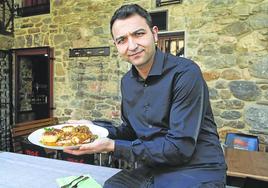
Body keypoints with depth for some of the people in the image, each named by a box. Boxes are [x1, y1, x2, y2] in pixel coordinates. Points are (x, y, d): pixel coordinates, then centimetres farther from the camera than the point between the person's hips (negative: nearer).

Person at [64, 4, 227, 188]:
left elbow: (179, 147, -22)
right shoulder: (127, 81, 4)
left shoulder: (185, 73, -19)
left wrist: (113, 146, -20)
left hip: (196, 171, -5)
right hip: (153, 170, 6)